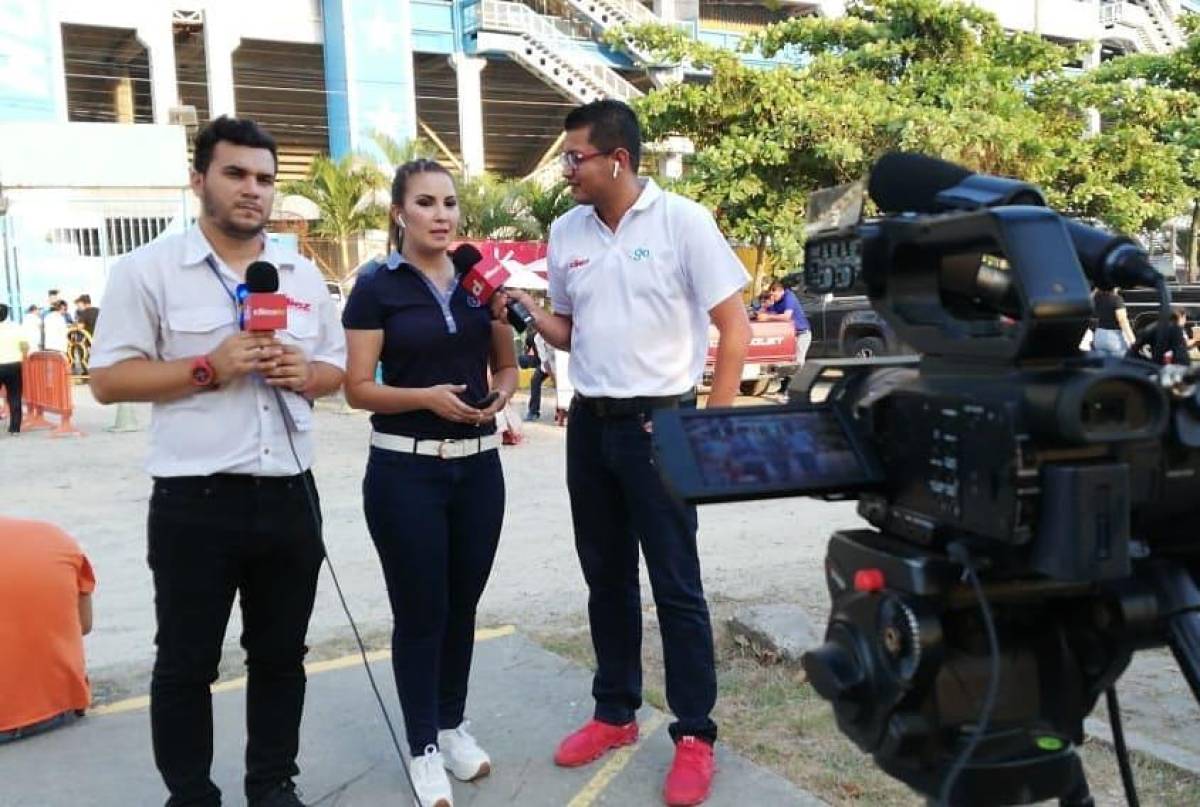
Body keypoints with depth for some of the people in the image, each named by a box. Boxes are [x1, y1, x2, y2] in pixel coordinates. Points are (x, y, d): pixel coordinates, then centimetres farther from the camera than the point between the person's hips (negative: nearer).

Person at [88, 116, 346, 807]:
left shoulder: (304, 275, 10)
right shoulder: (148, 269, -4)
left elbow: (338, 369, 16)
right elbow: (109, 380, -7)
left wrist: (304, 373, -7)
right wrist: (208, 368, -18)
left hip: (290, 496, 4)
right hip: (195, 502, -4)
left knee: (281, 655, 15)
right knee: (186, 663, 8)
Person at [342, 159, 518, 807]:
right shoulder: (377, 286, -6)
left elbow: (506, 366, 15)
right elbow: (358, 389, -8)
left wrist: (500, 394, -7)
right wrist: (427, 396, -23)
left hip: (478, 467, 4)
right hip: (405, 471, -4)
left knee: (463, 605, 15)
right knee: (419, 611, 5)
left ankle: (454, 726, 33)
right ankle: (423, 747, 21)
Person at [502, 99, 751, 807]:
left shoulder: (682, 221, -10)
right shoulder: (566, 233, 7)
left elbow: (735, 326, -9)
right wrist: (523, 307, -3)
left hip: (660, 423, -5)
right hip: (590, 425, 6)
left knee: (677, 585, 1)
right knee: (606, 578, 15)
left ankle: (695, 736, 15)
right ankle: (615, 713, 30)